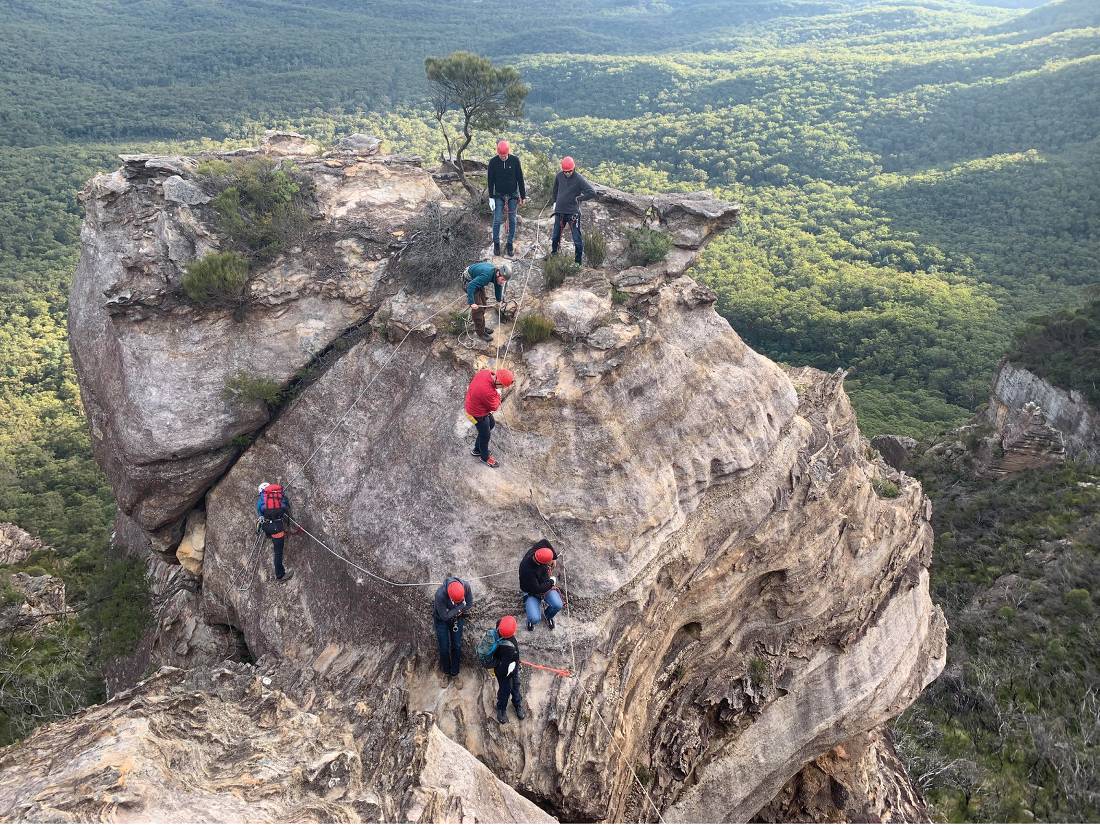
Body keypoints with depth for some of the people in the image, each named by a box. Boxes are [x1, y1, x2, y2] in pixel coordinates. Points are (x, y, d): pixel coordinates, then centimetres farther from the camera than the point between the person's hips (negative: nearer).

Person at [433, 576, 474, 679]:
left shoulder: (466, 586, -30)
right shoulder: (440, 595, -40)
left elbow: (469, 604, -11)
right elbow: (444, 616, -28)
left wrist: (456, 613, -19)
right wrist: (461, 606, -29)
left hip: (457, 617, 3)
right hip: (442, 619, -3)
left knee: (457, 646, 8)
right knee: (444, 647, 4)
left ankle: (454, 673, 26)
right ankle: (446, 671, 28)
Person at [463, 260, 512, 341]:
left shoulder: (498, 275, -15)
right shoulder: (487, 275, -41)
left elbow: (498, 286, 9)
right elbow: (471, 286, -43)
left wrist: (499, 300, 17)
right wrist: (472, 303, -45)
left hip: (477, 279, 8)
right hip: (469, 280, -8)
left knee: (483, 304, 15)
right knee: (478, 307, -9)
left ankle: (481, 327, 30)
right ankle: (480, 332, 1)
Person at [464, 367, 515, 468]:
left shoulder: (485, 372, -21)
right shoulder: (488, 392, -44)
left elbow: (472, 380, 3)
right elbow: (494, 407, -22)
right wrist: (498, 394, -10)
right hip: (478, 414, -9)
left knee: (491, 424, 30)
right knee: (485, 436, 17)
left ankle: (477, 449, 48)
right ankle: (485, 457, 46)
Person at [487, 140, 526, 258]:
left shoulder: (515, 160, -8)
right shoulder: (493, 162, -8)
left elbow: (520, 179, -2)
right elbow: (491, 181, -3)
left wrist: (523, 196, -1)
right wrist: (491, 197, -8)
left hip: (513, 195, 1)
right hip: (499, 195, -1)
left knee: (512, 220, 4)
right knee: (497, 220, -5)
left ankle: (510, 244, 13)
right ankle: (496, 244, 8)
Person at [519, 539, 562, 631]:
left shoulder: (536, 549, -22)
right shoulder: (527, 571, -39)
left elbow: (545, 542, 3)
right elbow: (537, 589, -30)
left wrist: (554, 558, -1)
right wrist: (552, 581, -17)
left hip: (546, 585, 6)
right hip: (532, 592, -5)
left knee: (558, 605, -19)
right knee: (535, 619, -22)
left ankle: (549, 616, 18)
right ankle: (531, 619, 18)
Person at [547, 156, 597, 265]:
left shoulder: (579, 179, -14)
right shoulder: (559, 176, 1)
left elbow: (592, 192, -20)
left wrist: (579, 198, -12)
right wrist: (554, 201, 18)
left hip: (573, 212, -5)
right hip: (559, 212, 5)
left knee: (577, 239, -1)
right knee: (555, 237, 17)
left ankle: (578, 261, 7)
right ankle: (553, 254, 36)